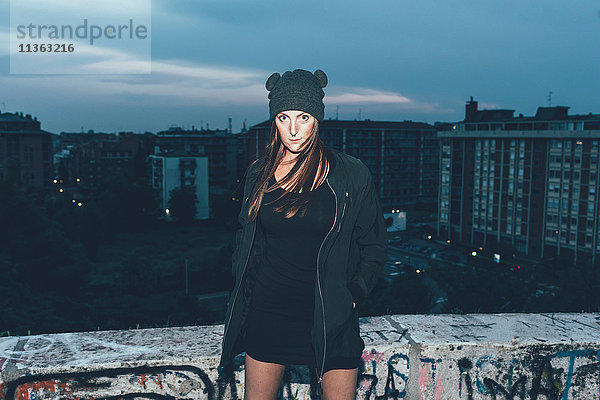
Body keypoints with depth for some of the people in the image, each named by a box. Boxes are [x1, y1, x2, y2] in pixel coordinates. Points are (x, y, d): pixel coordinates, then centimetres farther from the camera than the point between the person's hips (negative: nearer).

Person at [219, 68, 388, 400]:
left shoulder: (351, 175, -6)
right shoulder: (259, 173, 3)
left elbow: (374, 246, 3)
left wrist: (353, 294, -5)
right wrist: (243, 292, 7)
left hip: (329, 315, -2)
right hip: (267, 307, 3)